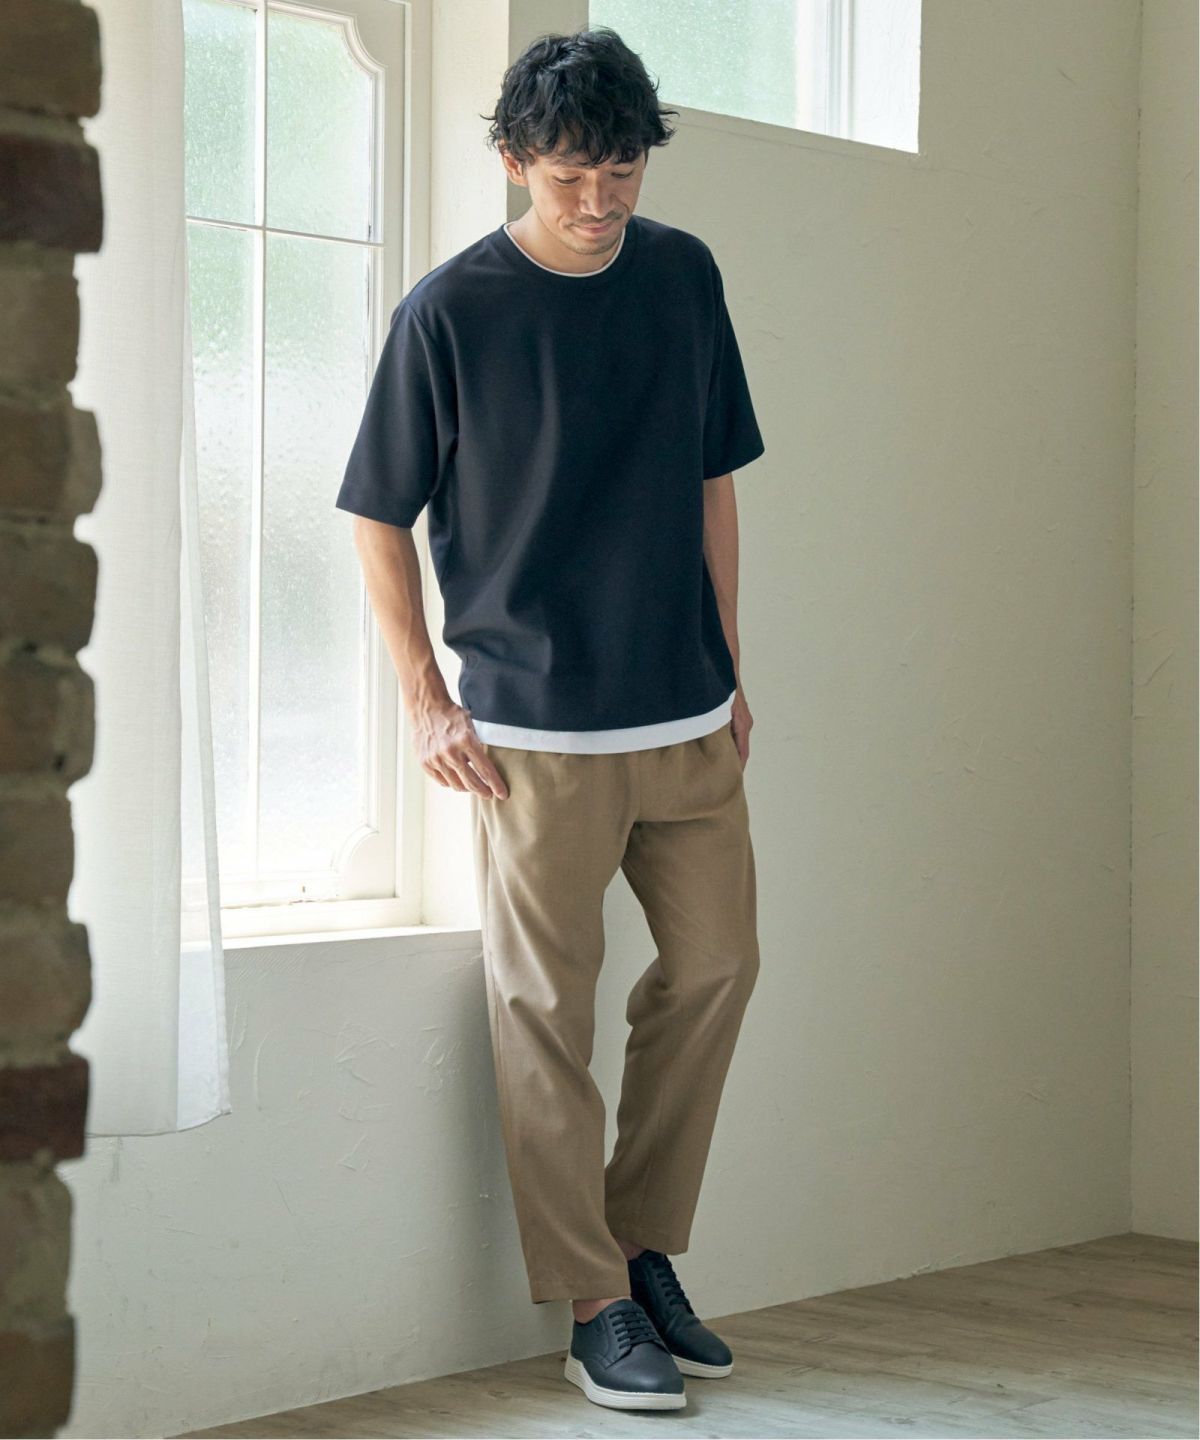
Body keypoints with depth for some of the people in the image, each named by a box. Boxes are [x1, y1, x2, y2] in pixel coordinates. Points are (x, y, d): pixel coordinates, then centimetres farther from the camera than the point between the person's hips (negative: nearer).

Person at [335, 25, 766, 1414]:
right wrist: (425, 702, -5)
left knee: (715, 962, 9)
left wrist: (729, 666, 12)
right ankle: (595, 1307, 9)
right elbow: (379, 520, -1)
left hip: (689, 715, 5)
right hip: (534, 727, -5)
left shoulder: (683, 276, 5)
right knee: (546, 1011, 0)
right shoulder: (449, 312, -8)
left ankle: (647, 1246, 25)